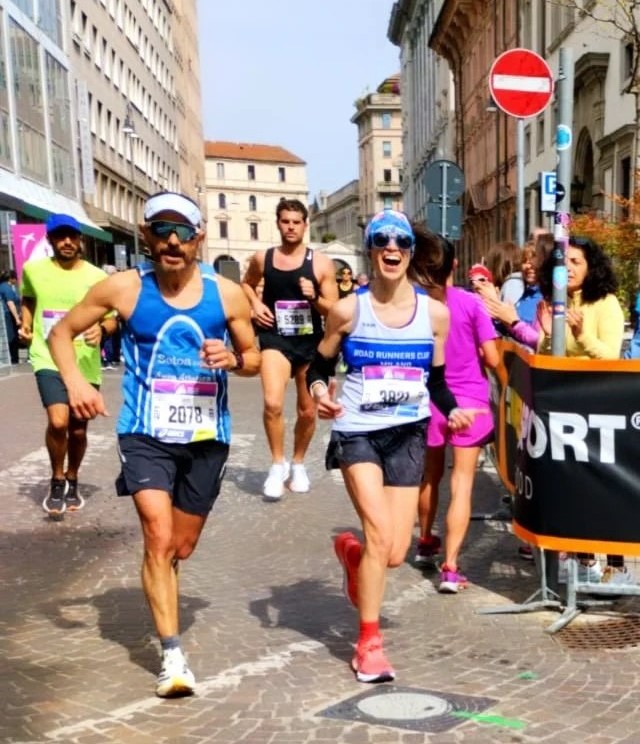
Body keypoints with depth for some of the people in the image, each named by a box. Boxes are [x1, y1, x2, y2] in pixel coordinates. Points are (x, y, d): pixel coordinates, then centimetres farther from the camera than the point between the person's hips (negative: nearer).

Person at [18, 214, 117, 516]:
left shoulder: (97, 277, -3)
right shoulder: (33, 270, 1)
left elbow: (112, 319, 2)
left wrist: (101, 328, -20)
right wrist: (26, 325, 4)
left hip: (85, 364, 1)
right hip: (48, 358, -1)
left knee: (78, 430, 13)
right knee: (58, 421, -21)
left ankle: (72, 482, 39)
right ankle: (57, 481, 4)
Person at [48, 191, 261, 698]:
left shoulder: (226, 293, -4)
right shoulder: (124, 288, -6)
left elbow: (254, 359, 7)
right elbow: (61, 333, 4)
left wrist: (233, 359, -17)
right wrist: (75, 381, -14)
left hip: (207, 437, 2)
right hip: (146, 434, -2)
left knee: (181, 548, 16)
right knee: (159, 539, -16)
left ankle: (157, 591, 50)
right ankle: (173, 657, -5)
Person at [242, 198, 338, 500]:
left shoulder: (321, 263, -4)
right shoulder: (261, 259, 1)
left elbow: (333, 311, -2)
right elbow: (246, 284, 22)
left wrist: (314, 297, -22)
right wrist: (256, 304, 2)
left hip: (310, 342, 1)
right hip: (275, 339, -1)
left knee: (307, 411, 12)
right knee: (273, 403, -21)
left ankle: (298, 464, 36)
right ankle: (278, 464, 0)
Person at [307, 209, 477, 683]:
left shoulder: (435, 312, 1)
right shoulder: (348, 310, -5)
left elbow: (436, 380, 10)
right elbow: (320, 366, 6)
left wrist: (453, 411, -9)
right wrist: (319, 390, -16)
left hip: (409, 434, 3)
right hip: (357, 431, -3)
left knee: (395, 553, 2)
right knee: (380, 534, -17)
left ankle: (351, 552, 41)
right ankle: (369, 642, 2)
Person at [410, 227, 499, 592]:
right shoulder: (471, 303, -10)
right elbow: (492, 359, -11)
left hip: (429, 402, 3)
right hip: (469, 402, -3)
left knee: (430, 476, 22)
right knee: (462, 484, -1)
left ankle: (426, 542, 41)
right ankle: (450, 567, -7)